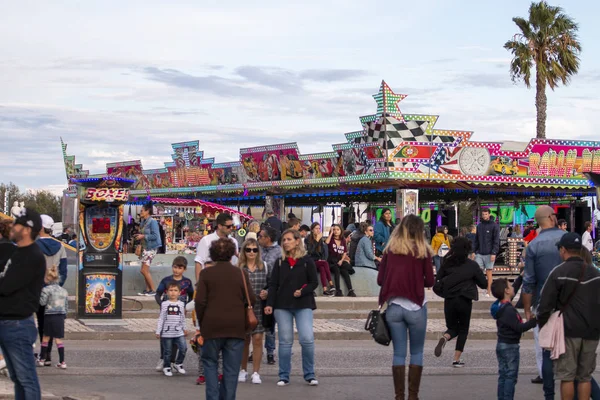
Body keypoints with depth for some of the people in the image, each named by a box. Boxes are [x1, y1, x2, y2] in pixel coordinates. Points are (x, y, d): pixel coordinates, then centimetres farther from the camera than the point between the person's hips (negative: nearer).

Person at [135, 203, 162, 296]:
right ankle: (147, 290, 18)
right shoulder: (144, 222, 11)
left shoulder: (152, 222, -15)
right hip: (145, 248, 9)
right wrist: (139, 236, 5)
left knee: (144, 270, -9)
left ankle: (153, 290, -2)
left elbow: (155, 235, -20)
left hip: (151, 248, -9)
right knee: (145, 271, 11)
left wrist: (143, 236, -17)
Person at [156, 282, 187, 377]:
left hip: (179, 332, 2)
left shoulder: (181, 304, 6)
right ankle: (166, 367, 20)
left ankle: (178, 363, 12)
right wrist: (158, 331, -2)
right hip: (167, 333, -2)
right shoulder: (165, 304, -1)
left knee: (183, 348, -10)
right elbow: (161, 318, 1)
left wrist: (184, 329, 20)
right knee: (167, 351, 4)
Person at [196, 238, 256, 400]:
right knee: (231, 368, 6)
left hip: (212, 326, -1)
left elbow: (200, 301, -6)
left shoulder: (206, 273, -1)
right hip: (236, 326, 1)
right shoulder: (241, 274, 2)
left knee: (209, 362, 13)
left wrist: (201, 323, 6)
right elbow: (251, 300, 0)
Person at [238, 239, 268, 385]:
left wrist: (266, 292, -7)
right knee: (244, 339, 9)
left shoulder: (264, 266, 6)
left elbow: (270, 284, 11)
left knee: (257, 339, -4)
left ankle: (256, 372, 4)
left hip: (259, 307, 0)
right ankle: (243, 370, 23)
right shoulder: (238, 268, 1)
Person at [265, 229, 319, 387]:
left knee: (307, 339, -13)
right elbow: (273, 285, 6)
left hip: (303, 305, -2)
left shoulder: (307, 261, 2)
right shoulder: (280, 262, 9)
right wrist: (269, 304, -5)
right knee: (285, 341, 2)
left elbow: (314, 282, 3)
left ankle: (309, 375, 0)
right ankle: (284, 376, 9)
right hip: (282, 306, 2)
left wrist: (302, 292, -14)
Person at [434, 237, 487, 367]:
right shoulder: (472, 265, -4)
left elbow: (438, 281, 0)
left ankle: (444, 338, -18)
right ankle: (457, 359, 7)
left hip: (449, 300, 2)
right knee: (463, 329, 14)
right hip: (465, 301, -2)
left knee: (452, 328, 18)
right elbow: (483, 284, 0)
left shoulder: (446, 263, 1)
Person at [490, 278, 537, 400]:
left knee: (503, 375, 13)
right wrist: (534, 321, -21)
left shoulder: (501, 306, 5)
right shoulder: (509, 310, -23)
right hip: (510, 346, -9)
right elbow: (519, 327, -24)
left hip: (501, 345, 9)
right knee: (511, 376, -3)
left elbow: (514, 292, 20)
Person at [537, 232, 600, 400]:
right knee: (585, 376, 9)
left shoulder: (559, 273, -8)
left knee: (567, 376, 2)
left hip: (568, 331, -4)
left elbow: (545, 304, -8)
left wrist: (542, 326, 5)